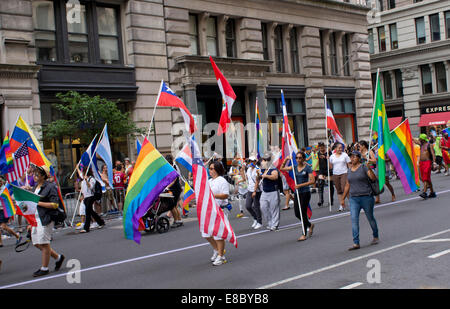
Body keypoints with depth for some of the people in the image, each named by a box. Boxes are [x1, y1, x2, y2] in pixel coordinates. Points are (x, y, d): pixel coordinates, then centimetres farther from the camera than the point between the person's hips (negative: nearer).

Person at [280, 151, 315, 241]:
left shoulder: (307, 168, -8)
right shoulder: (294, 167, 7)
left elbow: (312, 181, -15)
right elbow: (282, 168, 13)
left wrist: (301, 185, -20)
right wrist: (286, 159, 0)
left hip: (305, 193, -6)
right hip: (297, 193, 6)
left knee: (303, 213, -4)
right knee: (297, 213, 8)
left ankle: (304, 235, 4)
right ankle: (310, 225, 33)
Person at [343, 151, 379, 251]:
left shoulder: (363, 167, -6)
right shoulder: (349, 169, 10)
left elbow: (373, 178, -19)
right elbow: (347, 185, 18)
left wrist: (369, 168, -33)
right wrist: (343, 198, 20)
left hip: (366, 197, -4)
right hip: (354, 198, 4)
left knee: (370, 218, 11)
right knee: (354, 219, -8)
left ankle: (376, 236, 34)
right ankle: (356, 243, -8)